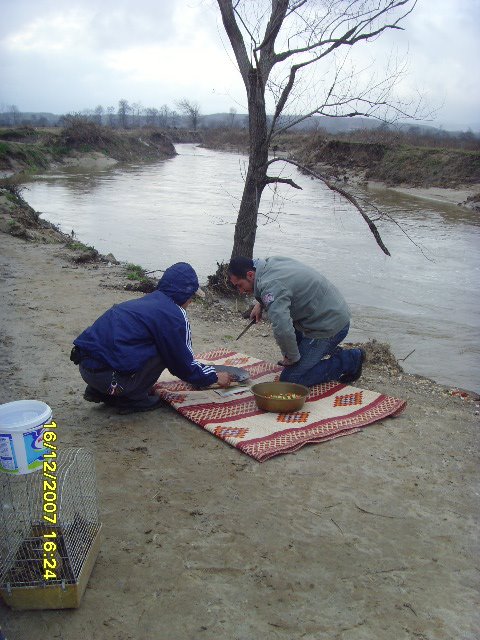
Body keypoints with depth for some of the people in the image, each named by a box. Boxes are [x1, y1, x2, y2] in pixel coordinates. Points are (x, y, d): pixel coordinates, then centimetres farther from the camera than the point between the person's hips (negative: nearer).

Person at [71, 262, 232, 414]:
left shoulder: (150, 300, 18)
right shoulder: (174, 315, -8)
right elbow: (185, 366, 1)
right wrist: (215, 377, 18)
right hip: (107, 375, -9)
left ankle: (99, 392, 20)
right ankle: (132, 399, 5)